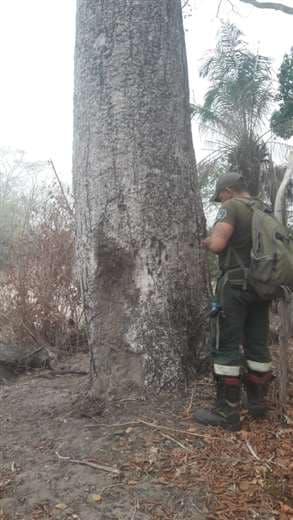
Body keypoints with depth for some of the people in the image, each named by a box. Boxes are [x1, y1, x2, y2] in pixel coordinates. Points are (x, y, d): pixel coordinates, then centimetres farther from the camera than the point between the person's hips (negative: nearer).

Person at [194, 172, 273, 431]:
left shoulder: (231, 206, -8)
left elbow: (217, 244, -20)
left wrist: (206, 242, 1)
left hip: (235, 285, -8)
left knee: (226, 347, -3)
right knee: (257, 345, 13)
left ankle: (227, 412, 0)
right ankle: (257, 402, 23)